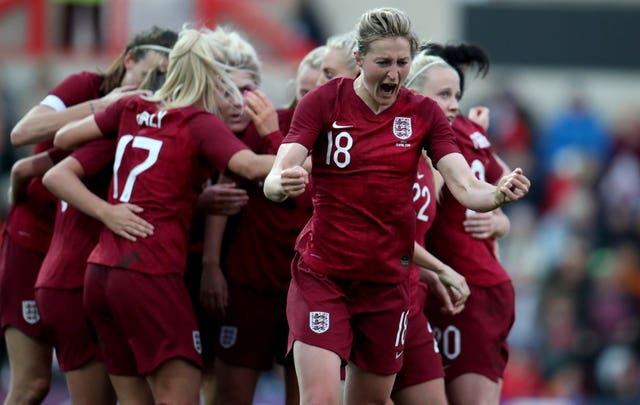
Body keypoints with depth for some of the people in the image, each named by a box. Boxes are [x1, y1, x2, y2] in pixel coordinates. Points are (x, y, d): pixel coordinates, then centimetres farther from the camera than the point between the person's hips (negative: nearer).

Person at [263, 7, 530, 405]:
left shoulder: (424, 114, 0)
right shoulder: (324, 102, -7)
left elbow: (466, 188, -9)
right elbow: (276, 178, -19)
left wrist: (499, 193, -32)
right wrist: (282, 184, -43)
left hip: (388, 279, 3)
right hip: (323, 274, -3)